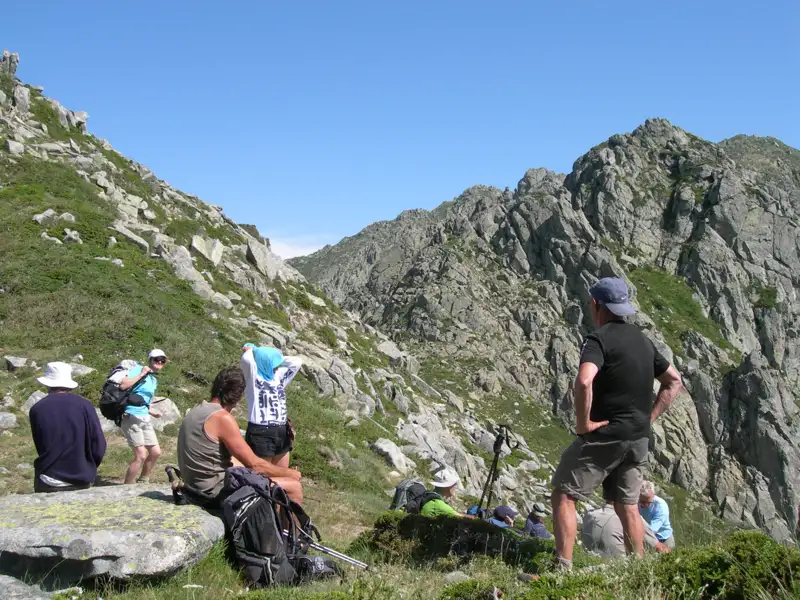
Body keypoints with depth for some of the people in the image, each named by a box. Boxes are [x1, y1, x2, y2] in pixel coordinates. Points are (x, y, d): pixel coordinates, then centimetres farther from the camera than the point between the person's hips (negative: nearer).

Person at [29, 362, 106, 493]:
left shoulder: (37, 409, -6)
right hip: (82, 481, 0)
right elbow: (99, 447, -7)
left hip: (48, 483, 0)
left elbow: (40, 447, 6)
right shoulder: (84, 405, -8)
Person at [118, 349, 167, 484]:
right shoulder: (138, 370, -7)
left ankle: (143, 481, 32)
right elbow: (123, 385, -23)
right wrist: (141, 374, -19)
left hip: (145, 419, 9)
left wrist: (152, 412, 30)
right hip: (131, 417, -9)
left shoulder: (154, 381, 17)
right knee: (141, 455, -13)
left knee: (155, 452, 12)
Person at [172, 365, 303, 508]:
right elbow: (253, 464, -17)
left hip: (199, 486, 10)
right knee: (294, 488, -8)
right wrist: (289, 473, -2)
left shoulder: (197, 411, 8)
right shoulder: (223, 418, -20)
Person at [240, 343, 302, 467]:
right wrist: (252, 349, -3)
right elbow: (246, 359, -24)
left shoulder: (279, 377, 12)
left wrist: (276, 356, 11)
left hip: (281, 433, 7)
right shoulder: (253, 378, -8)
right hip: (260, 434, -7)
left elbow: (297, 362, 15)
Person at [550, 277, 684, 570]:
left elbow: (583, 382, -32)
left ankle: (563, 568, -4)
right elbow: (674, 382, 19)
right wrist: (648, 418, 13)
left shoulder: (599, 338, -13)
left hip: (604, 435, -7)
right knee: (627, 505, 18)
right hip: (638, 438, 8)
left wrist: (583, 422, -20)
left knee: (563, 495, 1)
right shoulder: (643, 340, 12)